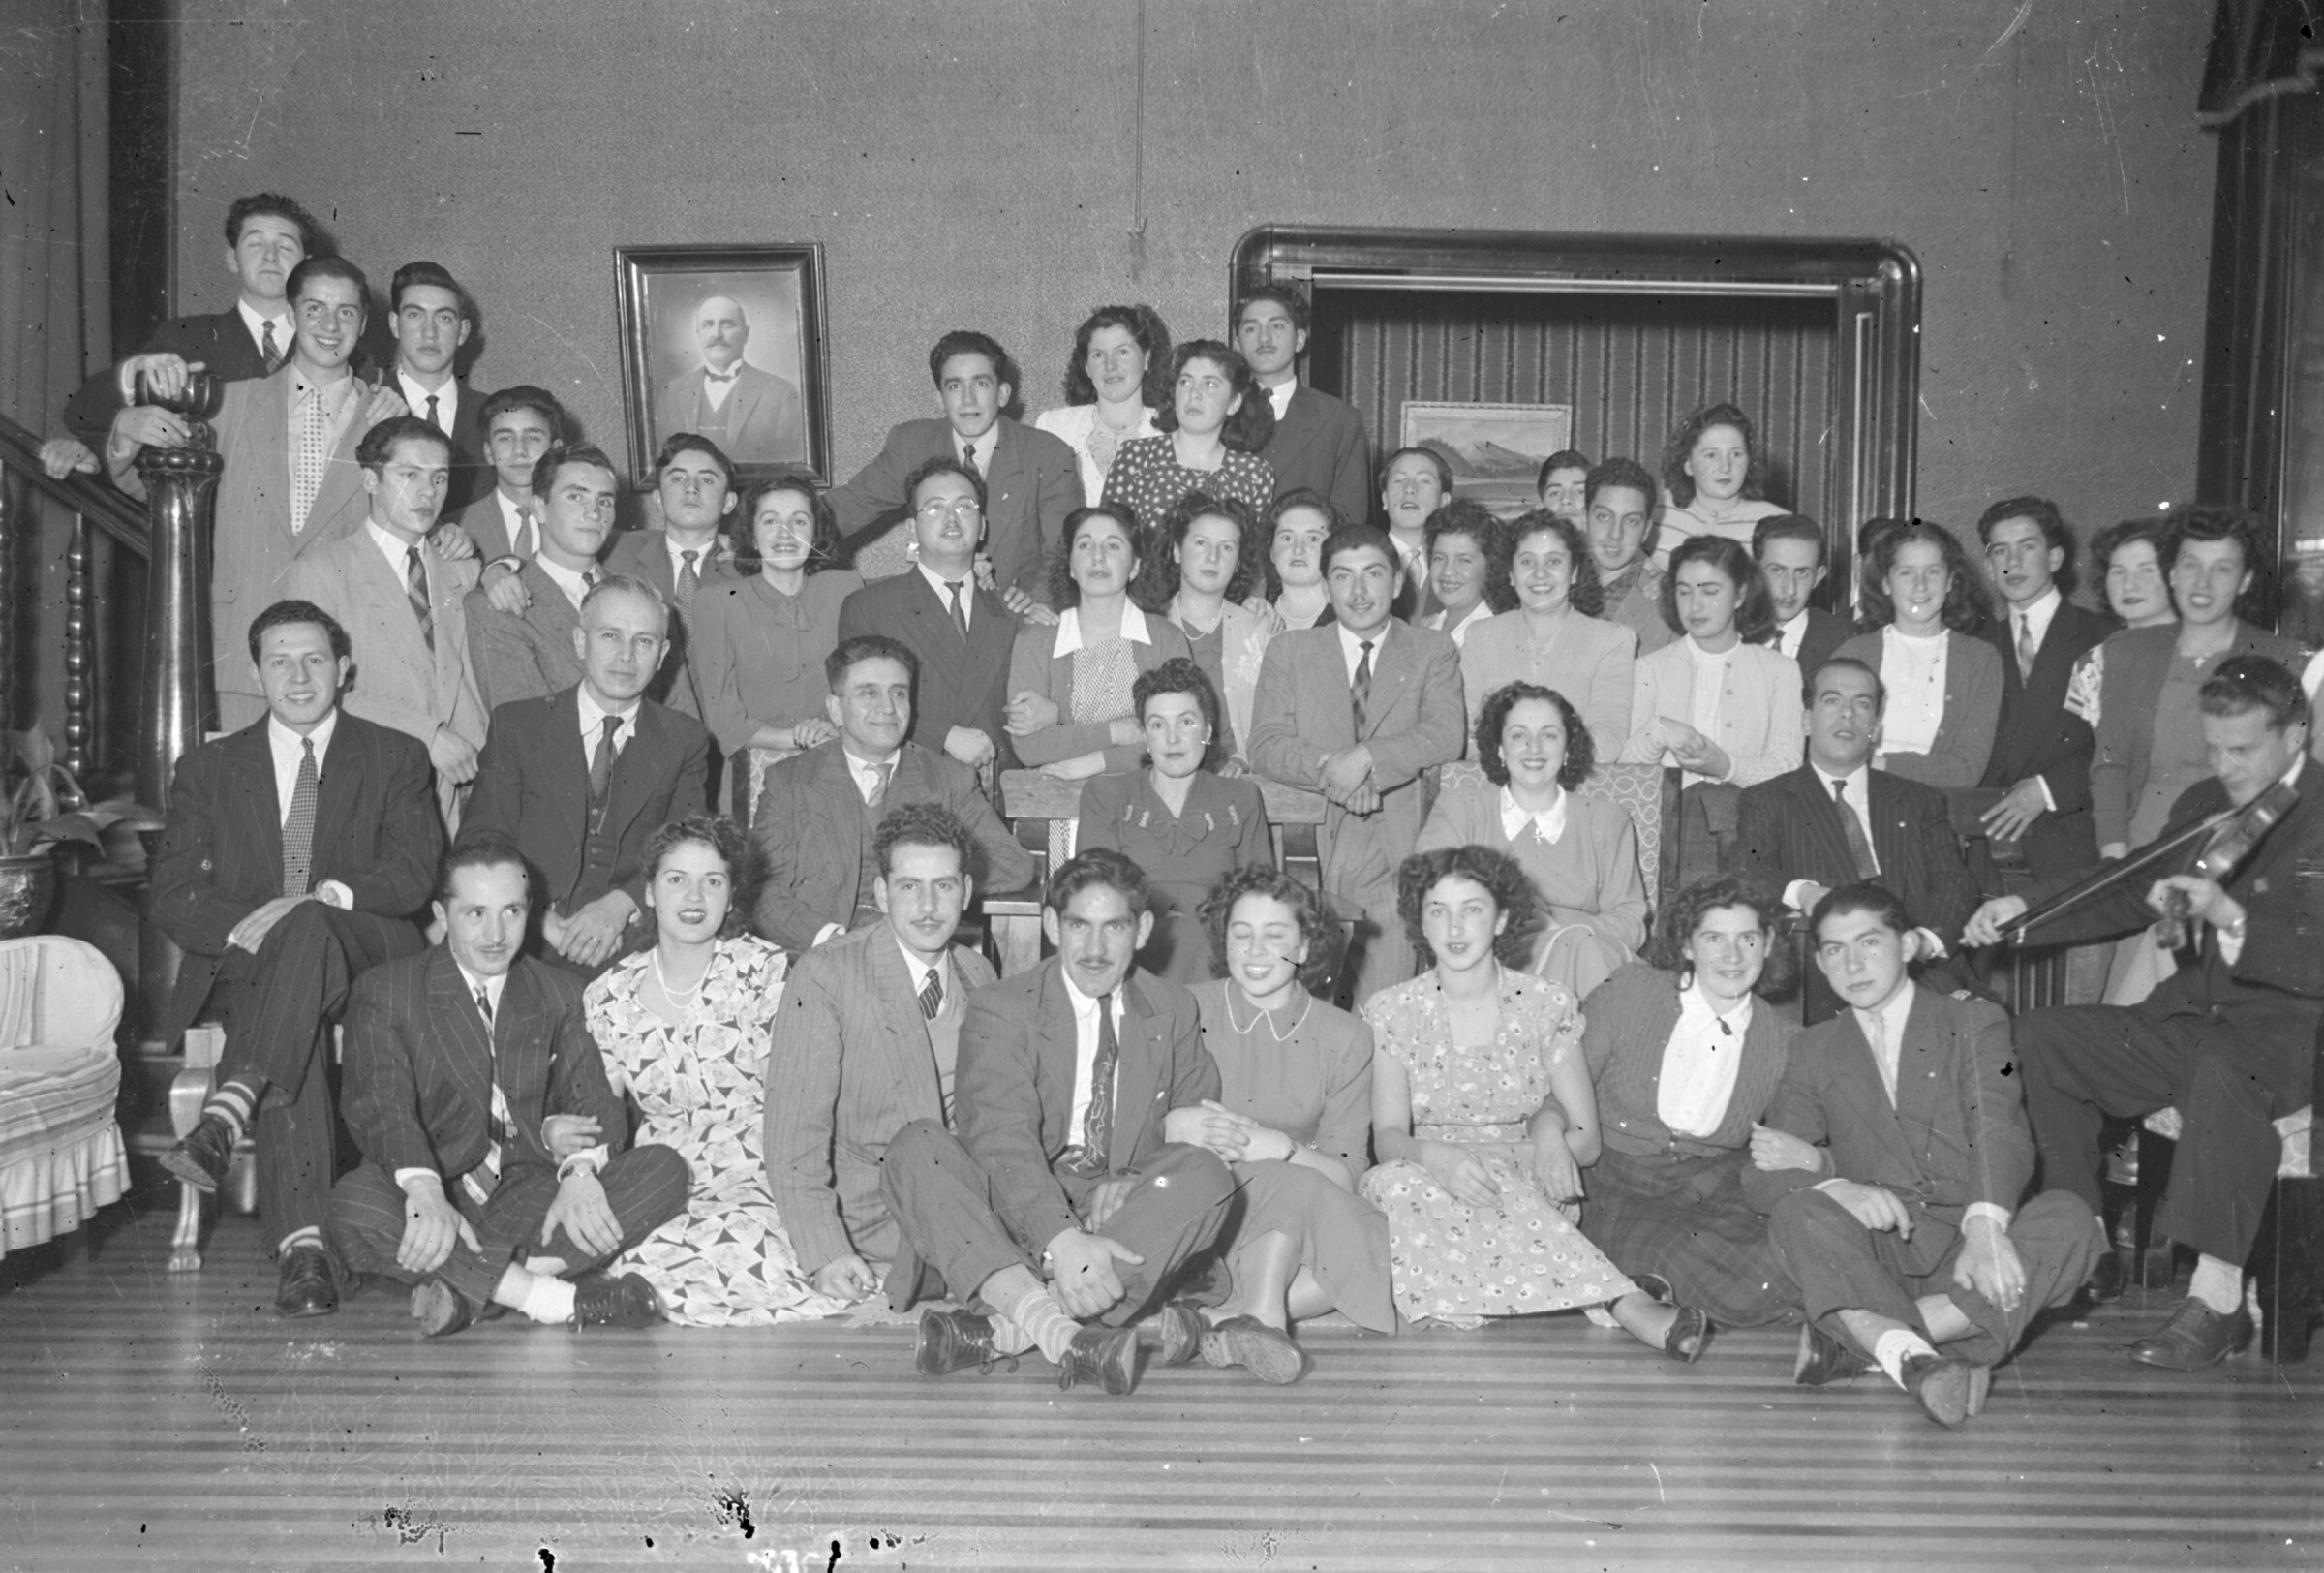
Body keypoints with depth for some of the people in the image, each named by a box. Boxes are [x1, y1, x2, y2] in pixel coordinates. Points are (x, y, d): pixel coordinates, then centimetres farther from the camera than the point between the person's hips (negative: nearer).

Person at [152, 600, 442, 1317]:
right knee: (297, 1031, -34)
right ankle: (302, 1245, -45)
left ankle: (225, 1118, -49)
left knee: (310, 925, -37)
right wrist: (244, 925, -15)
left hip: (362, 962, -1)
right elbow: (173, 895, 7)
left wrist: (333, 897, -19)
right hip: (244, 963, 1)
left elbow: (414, 873, 0)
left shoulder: (395, 759, 15)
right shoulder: (207, 769, 18)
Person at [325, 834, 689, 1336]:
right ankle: (555, 1299, -34)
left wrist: (580, 1171, -23)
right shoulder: (383, 991, 3)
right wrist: (425, 1192, -34)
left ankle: (461, 1285, -29)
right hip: (438, 1201, -3)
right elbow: (382, 1106, -13)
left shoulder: (558, 992, 13)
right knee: (353, 1205, -34)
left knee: (665, 1169, -20)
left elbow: (592, 1100, 2)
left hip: (534, 1197, 3)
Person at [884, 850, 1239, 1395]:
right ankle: (1062, 1333, -47)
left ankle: (1005, 1329, -35)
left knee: (1206, 1173, -26)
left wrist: (1135, 1183, -13)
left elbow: (1196, 1122, 10)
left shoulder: (1174, 1012, 12)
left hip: (1126, 1230, 2)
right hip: (1014, 1211, -2)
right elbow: (1003, 1143, -17)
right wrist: (1062, 1241, -35)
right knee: (916, 1147, -27)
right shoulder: (999, 1009, -3)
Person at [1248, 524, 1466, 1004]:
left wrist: (1366, 757, -17)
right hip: (1313, 845, 1)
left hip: (1398, 853, -1)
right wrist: (1327, 767, -14)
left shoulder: (1432, 651, 12)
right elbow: (1265, 747, 3)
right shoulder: (1289, 650, 14)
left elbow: (1445, 736, -4)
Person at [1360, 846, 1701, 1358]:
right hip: (1426, 1184, 1)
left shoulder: (1546, 1005, 2)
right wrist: (1434, 1154, -27)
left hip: (1528, 1187, -1)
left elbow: (1587, 1141, 2)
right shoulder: (1393, 1011, 3)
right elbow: (1388, 1138, -6)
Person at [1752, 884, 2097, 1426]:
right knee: (1796, 1214, -28)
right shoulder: (1815, 1051, 14)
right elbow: (1761, 1174, 1)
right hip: (1873, 1254, 0)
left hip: (1968, 1247, 0)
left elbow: (2002, 1134, -8)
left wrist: (1985, 1225, -29)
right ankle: (1910, 1356, -45)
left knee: (2069, 1220, -28)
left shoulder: (1975, 1023, 10)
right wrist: (1837, 1186, -22)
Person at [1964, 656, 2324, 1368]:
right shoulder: (2202, 805, 11)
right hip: (2194, 1013, 8)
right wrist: (2025, 910, 2)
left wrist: (2233, 920, -35)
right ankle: (2085, 1251, -2)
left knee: (2222, 1068, -40)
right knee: (2042, 1035, -6)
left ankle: (2217, 1299, -37)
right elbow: (2130, 897, 16)